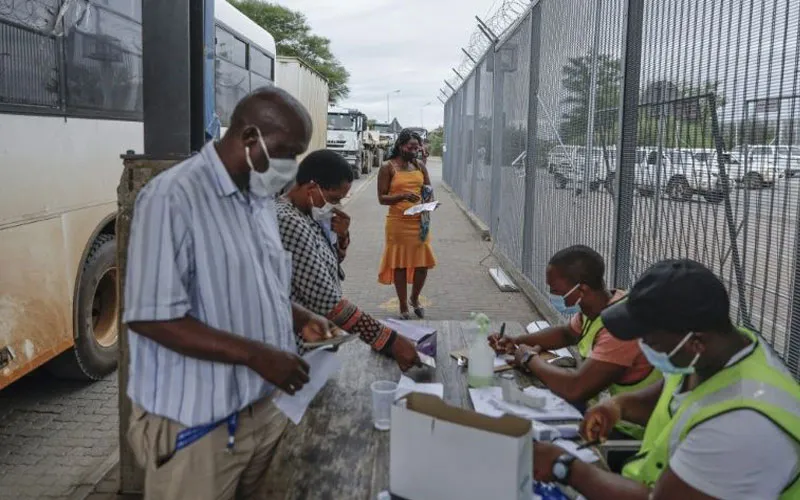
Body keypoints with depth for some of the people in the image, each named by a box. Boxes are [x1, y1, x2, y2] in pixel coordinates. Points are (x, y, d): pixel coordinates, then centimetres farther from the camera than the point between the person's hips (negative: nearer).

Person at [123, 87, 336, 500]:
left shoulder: (261, 197, 7)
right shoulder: (172, 198, -19)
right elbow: (150, 317, -23)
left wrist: (299, 318, 0)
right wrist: (254, 354, -26)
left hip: (266, 407, 8)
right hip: (198, 425, -7)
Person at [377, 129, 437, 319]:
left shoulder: (420, 166, 11)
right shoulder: (388, 167, -3)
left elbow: (429, 190, 18)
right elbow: (382, 198, -6)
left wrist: (428, 201, -5)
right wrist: (402, 196, -22)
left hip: (419, 221, 4)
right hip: (398, 222, -4)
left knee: (423, 263, 6)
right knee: (400, 265, 5)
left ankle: (414, 299, 32)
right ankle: (403, 308, 19)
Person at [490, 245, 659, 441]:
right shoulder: (593, 308, -2)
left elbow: (575, 389, -37)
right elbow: (566, 333, 20)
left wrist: (530, 358, -18)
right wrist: (516, 342, 4)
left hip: (624, 433, -8)